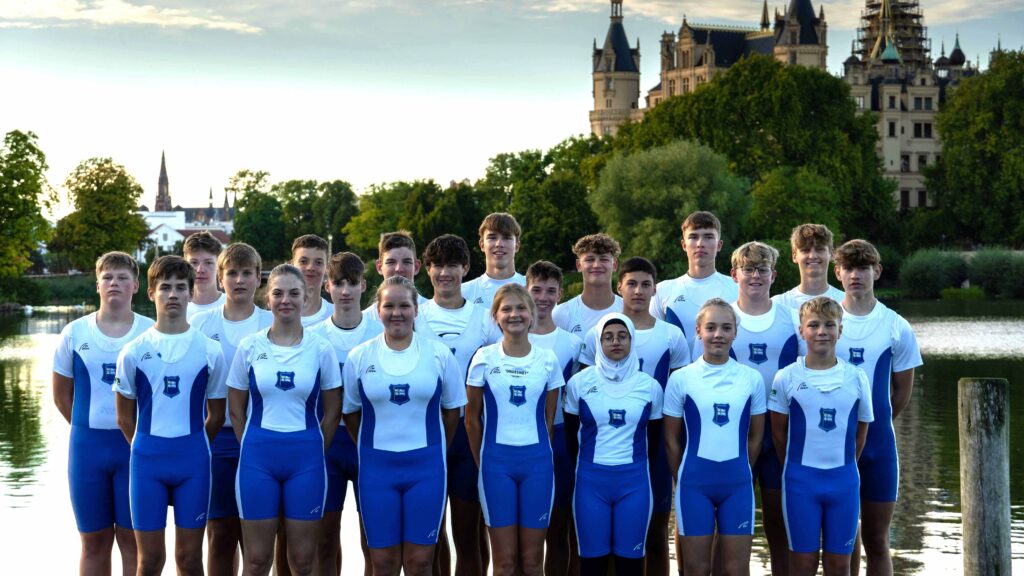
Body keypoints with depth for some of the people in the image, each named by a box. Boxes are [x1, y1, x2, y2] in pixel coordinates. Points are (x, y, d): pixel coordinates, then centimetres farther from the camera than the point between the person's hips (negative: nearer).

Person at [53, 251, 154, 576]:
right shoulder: (75, 333, 4)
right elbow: (62, 395, 11)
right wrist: (90, 429, 8)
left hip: (137, 445, -2)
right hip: (88, 445, 2)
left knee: (133, 539, 2)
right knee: (94, 541, 8)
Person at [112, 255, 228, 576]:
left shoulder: (209, 352, 1)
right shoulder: (133, 352, 1)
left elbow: (216, 416, 9)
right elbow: (125, 419, 8)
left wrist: (191, 448, 10)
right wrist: (148, 451, 8)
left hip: (193, 459, 0)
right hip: (147, 458, 0)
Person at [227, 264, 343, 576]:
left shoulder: (321, 350, 0)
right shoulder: (249, 347, 1)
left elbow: (332, 412, 6)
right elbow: (236, 410, 7)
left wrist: (314, 450, 3)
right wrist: (251, 447, 3)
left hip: (306, 459, 0)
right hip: (258, 457, 0)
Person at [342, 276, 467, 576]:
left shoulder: (439, 354, -1)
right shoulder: (359, 357, 0)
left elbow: (452, 409, 7)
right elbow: (350, 412, 8)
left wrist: (435, 450, 7)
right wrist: (370, 450, 7)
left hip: (426, 466, 0)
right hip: (377, 466, 0)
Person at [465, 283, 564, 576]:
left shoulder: (548, 360, 2)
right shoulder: (484, 358, -2)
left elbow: (550, 419, 9)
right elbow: (472, 418, 4)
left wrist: (541, 453, 8)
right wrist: (482, 462, 4)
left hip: (537, 461, 1)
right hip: (497, 461, -1)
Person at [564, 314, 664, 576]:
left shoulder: (650, 386, 2)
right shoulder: (579, 383, 0)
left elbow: (655, 436, 12)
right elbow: (571, 433, 10)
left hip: (634, 480, 0)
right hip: (591, 479, 0)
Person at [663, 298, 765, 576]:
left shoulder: (752, 379, 3)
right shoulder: (681, 379, -1)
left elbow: (755, 437, 10)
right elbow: (671, 439, 4)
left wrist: (738, 470, 7)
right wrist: (682, 478, 4)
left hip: (738, 483, 1)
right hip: (694, 483, -1)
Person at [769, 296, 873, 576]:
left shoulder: (857, 378, 1)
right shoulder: (786, 378, -3)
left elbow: (861, 432, 10)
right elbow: (778, 432, 4)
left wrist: (843, 466, 9)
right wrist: (796, 469, 5)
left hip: (843, 479, 1)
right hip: (801, 479, -1)